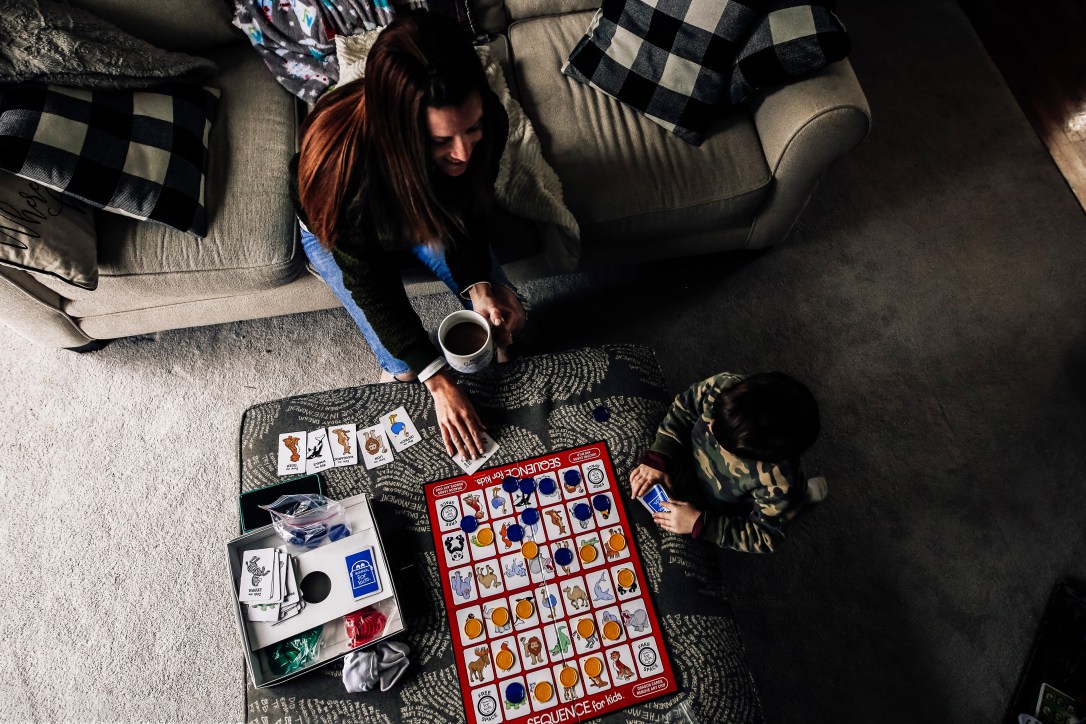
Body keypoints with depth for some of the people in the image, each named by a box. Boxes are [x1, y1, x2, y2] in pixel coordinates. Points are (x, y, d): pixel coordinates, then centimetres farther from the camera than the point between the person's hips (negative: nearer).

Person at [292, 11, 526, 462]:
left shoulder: (487, 123, -34)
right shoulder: (345, 161, -43)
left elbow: (466, 215, -14)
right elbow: (371, 286, -30)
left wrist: (479, 285, -32)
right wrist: (439, 382, -30)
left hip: (425, 210, 3)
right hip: (337, 232, -3)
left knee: (503, 314, -8)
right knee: (402, 361, -12)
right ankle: (398, 374, 25)